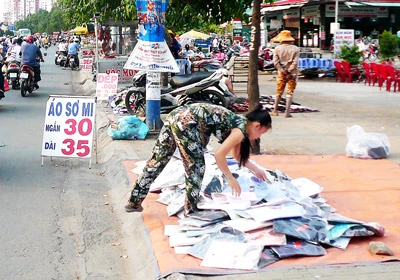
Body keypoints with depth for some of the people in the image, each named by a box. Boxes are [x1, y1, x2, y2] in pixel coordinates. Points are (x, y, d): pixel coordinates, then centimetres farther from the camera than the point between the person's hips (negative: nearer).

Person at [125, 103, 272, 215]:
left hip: (176, 115, 9)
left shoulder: (238, 123, 22)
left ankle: (134, 203, 18)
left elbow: (237, 155, 36)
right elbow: (219, 155, -8)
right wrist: (230, 178, 1)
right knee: (196, 167, 4)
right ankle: (191, 210, 13)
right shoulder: (241, 129, -3)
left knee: (157, 160, 11)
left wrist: (255, 169, 40)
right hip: (187, 122, -9)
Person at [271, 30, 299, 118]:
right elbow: (295, 62, -11)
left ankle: (275, 110, 18)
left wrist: (282, 70, -6)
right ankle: (287, 112, -3)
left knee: (279, 92, 13)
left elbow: (275, 62, -7)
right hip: (292, 74, -1)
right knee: (290, 93, 2)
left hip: (281, 74, 1)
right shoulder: (296, 49, -2)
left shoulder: (278, 48, 0)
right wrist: (289, 71, -7)